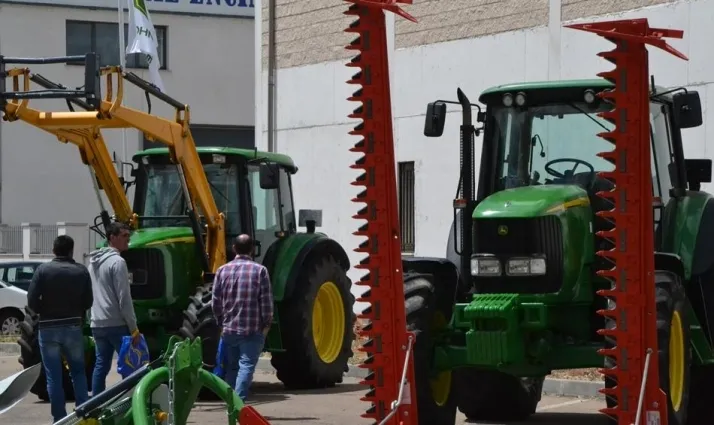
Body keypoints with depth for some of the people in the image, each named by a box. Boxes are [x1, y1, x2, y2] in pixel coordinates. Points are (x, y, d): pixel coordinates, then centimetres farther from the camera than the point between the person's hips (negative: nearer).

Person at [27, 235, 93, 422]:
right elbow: (88, 302, -1)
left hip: (48, 328, -2)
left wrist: (44, 312, 9)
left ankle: (59, 418, 4)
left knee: (53, 376, 4)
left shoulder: (43, 269, -8)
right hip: (73, 327, 2)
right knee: (78, 372, 16)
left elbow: (32, 300, -11)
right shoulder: (81, 270, -1)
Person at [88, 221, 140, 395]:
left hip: (97, 324, 8)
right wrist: (134, 328, -14)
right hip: (116, 324, -8)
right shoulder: (117, 262, -13)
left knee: (101, 366, 10)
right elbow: (124, 298, -16)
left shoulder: (94, 262, 15)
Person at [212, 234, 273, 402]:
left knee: (231, 367, 15)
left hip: (229, 330, 3)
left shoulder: (222, 270, 3)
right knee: (246, 366, -5)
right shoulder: (260, 270, -6)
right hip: (252, 330, -3)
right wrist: (266, 324, 4)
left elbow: (215, 303, 5)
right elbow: (266, 301, -8)